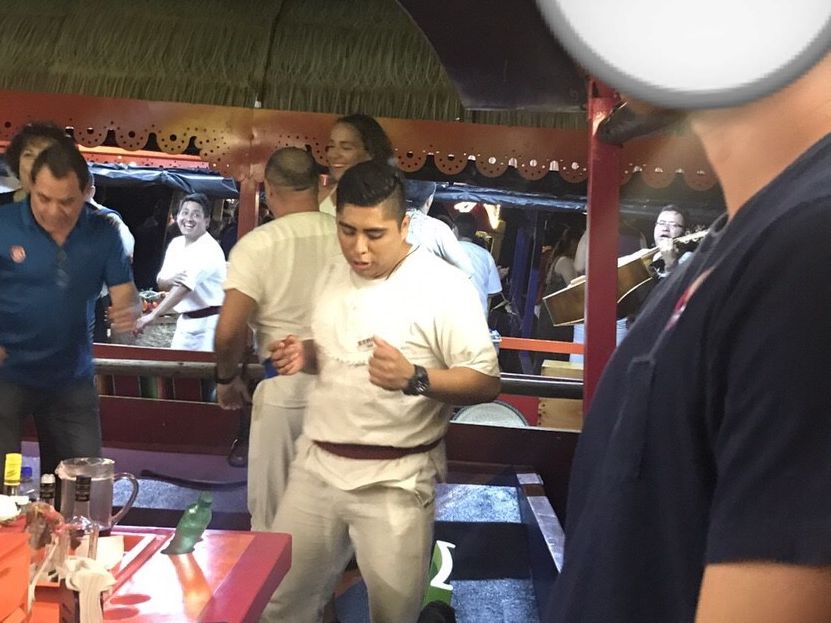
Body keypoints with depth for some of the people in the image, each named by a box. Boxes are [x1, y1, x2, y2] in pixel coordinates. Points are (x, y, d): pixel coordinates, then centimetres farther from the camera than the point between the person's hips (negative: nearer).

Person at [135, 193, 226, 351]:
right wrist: (170, 281, -15)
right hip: (185, 322, 7)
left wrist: (153, 315, -33)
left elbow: (185, 287, -27)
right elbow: (161, 283, 10)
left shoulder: (209, 250, -17)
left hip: (209, 323, -7)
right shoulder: (176, 244, 7)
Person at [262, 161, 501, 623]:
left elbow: (486, 382, -14)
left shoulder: (444, 286, -14)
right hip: (315, 466, 6)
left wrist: (415, 379, -29)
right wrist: (304, 355, -1)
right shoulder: (332, 276, 7)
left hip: (394, 481, -6)